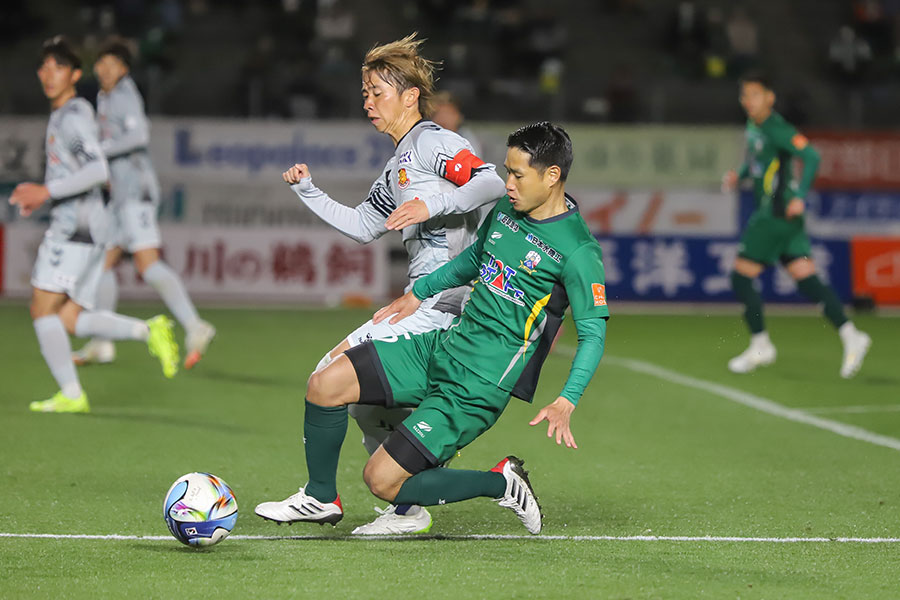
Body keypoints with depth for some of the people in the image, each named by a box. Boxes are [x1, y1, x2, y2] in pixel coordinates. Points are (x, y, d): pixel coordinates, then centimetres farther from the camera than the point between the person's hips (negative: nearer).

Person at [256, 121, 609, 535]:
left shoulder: (577, 250, -16)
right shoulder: (507, 208, 7)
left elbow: (593, 333, -16)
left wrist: (566, 401, -27)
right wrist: (417, 294, 28)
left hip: (478, 388, -8)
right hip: (442, 346, 8)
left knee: (383, 481, -11)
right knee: (325, 385, -7)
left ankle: (500, 484, 7)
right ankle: (321, 499, 14)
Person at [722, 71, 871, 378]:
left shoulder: (775, 128, -15)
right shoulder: (753, 126, 13)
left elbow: (811, 156, -23)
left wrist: (799, 195, -28)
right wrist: (738, 175, 10)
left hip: (778, 213, -9)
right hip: (769, 212, 9)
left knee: (741, 277, -3)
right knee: (806, 281, 4)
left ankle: (760, 346, 7)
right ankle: (850, 335, 0)